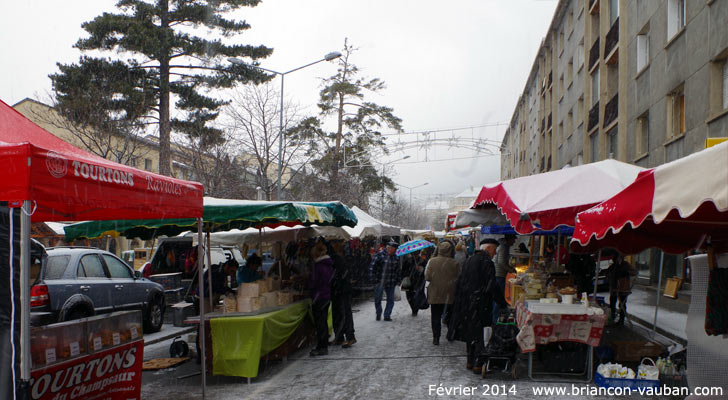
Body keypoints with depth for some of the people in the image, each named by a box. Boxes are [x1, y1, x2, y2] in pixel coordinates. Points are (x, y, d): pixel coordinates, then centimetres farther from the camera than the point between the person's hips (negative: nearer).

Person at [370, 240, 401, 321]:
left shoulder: (395, 257, 8)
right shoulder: (379, 255, -9)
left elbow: (398, 269, 19)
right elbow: (372, 267, -10)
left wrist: (398, 279, 12)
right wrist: (374, 278, -13)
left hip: (391, 283, 4)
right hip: (380, 282, -4)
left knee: (391, 300, 3)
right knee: (377, 299, 6)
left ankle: (387, 316, 13)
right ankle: (378, 314, 26)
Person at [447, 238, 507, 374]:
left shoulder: (469, 260, 12)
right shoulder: (486, 262, -13)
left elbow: (459, 283, 14)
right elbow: (491, 286, -16)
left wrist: (460, 302, 19)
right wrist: (503, 303, -8)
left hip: (465, 304, 8)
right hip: (478, 305, -8)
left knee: (470, 332, 15)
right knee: (478, 334, -1)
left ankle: (470, 361, 22)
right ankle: (478, 364, 1)